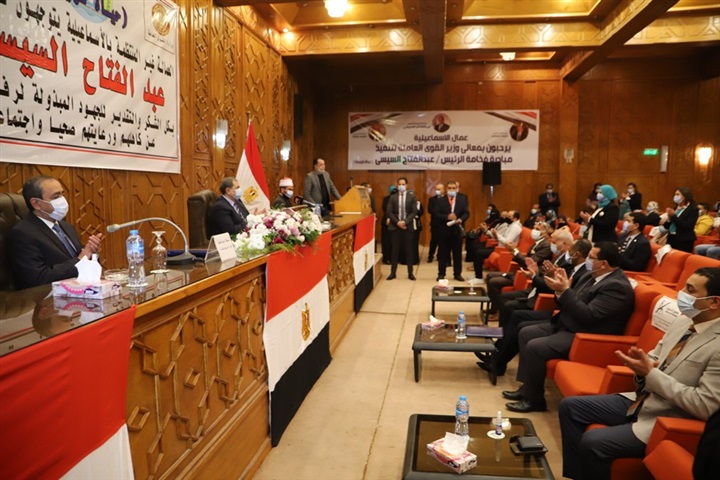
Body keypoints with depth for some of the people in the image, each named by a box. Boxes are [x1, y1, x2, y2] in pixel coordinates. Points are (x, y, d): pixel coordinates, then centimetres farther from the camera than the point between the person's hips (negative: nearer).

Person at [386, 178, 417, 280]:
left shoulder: (412, 197, 5)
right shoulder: (393, 197, 7)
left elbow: (414, 212, -3)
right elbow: (389, 212, 0)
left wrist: (405, 222, -15)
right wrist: (397, 222, -12)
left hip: (408, 226, 0)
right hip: (395, 227, 1)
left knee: (408, 250, 3)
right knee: (394, 250, 3)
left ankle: (410, 273, 10)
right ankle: (393, 272, 10)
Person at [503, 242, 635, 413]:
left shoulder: (617, 287, -21)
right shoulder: (594, 276, 9)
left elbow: (588, 315, -27)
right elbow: (570, 303, 13)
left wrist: (565, 291, -24)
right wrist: (561, 289, -7)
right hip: (566, 325, 11)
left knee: (534, 347, -23)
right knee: (525, 333, 7)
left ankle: (534, 399, -4)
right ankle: (527, 386, 13)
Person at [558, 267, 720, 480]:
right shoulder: (683, 321, 5)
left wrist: (651, 374, -23)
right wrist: (642, 363, -10)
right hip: (639, 401, 9)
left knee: (592, 442, -24)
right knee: (570, 406, 3)